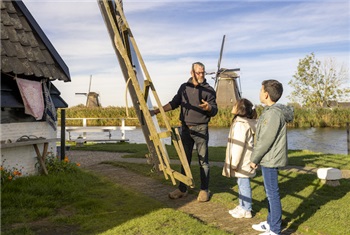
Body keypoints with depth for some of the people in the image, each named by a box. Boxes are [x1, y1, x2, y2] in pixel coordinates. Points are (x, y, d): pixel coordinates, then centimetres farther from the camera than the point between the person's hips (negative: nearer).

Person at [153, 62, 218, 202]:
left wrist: (208, 107, -29)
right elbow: (174, 103, 13)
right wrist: (157, 111, 6)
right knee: (185, 160, 10)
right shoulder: (184, 87, 8)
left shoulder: (208, 90, -3)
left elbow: (214, 111, -6)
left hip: (201, 129, -4)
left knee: (203, 160, 1)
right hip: (185, 128, 4)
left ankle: (204, 190, 13)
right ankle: (182, 189, 20)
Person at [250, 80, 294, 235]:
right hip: (269, 159, 10)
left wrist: (254, 159, -12)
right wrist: (257, 158, 15)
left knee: (272, 193, -2)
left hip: (271, 160, -10)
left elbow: (265, 140, -21)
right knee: (270, 192, 19)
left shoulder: (273, 113, -20)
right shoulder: (271, 111, 11)